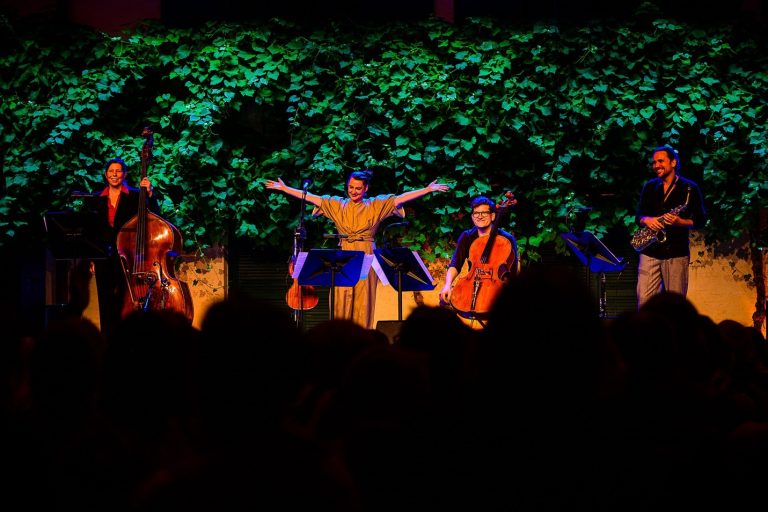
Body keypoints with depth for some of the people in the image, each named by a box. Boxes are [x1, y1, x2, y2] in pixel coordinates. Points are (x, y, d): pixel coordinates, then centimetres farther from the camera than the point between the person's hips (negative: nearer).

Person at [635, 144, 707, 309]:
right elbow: (638, 216, 17)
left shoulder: (690, 189, 2)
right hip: (650, 252, 3)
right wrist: (647, 220, -7)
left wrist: (680, 222, -17)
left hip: (676, 253, -3)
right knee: (644, 300, -5)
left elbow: (700, 221, 1)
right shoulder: (649, 187, 14)